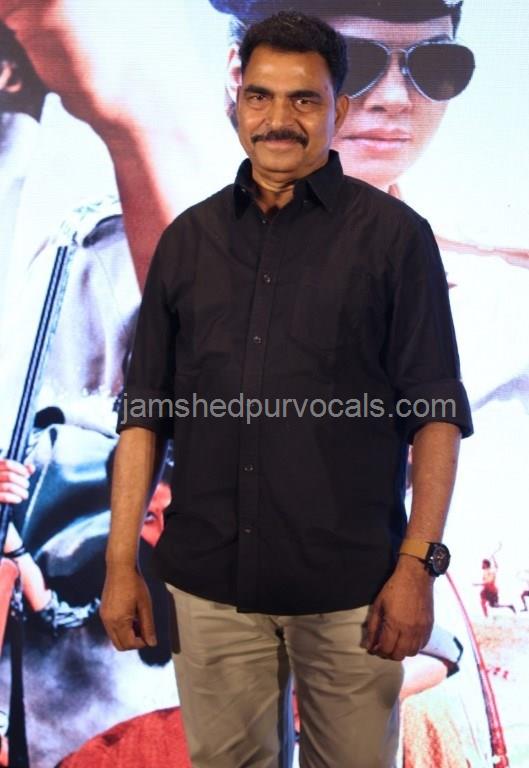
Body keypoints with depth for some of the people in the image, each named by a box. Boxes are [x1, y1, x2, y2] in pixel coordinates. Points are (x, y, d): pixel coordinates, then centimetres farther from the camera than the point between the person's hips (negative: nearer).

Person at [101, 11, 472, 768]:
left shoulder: (393, 235, -3)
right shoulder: (188, 238, 6)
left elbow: (435, 412, -4)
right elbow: (145, 410, 6)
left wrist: (417, 565, -11)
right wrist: (121, 562, 2)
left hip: (351, 586, -2)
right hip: (209, 583, 3)